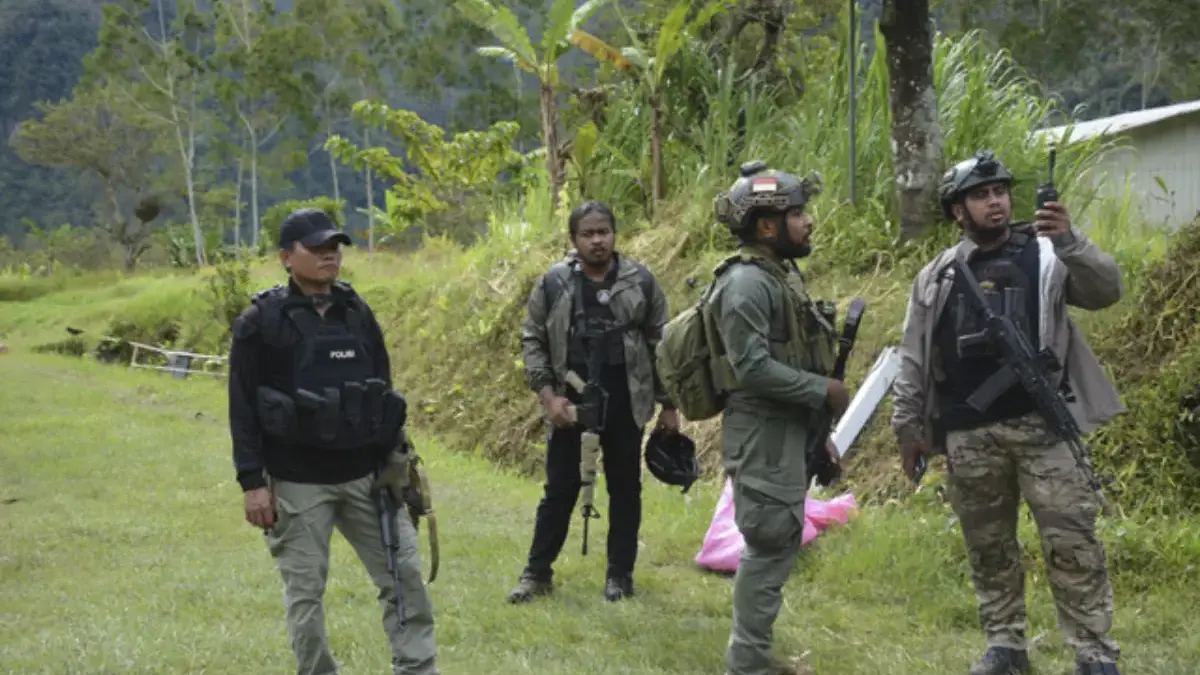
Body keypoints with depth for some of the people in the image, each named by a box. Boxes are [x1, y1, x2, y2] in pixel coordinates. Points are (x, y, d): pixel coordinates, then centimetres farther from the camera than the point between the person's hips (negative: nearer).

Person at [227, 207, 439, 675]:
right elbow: (243, 407, -8)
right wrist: (252, 482, -13)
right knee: (304, 591, 3)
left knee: (405, 575, 3)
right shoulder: (262, 321, -6)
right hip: (298, 483, -4)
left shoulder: (357, 312, 8)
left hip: (364, 475, 5)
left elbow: (383, 389, 15)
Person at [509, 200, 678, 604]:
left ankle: (620, 575, 20)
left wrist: (668, 405, 3)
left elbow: (660, 344, 4)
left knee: (625, 490, 9)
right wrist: (548, 395, -9)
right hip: (570, 403, -1)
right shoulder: (553, 283, -2)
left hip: (625, 404, 1)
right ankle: (537, 573, 16)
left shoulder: (641, 281, 0)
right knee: (560, 490, 5)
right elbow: (533, 341, 1)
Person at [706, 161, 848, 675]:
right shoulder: (746, 283, -19)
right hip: (761, 435, -10)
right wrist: (825, 391, -17)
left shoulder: (781, 273, 13)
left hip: (787, 431, 10)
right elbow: (753, 368, -25)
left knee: (778, 544, 14)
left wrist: (818, 431, 18)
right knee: (770, 545, -5)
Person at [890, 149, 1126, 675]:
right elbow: (913, 360, 13)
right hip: (969, 435, 3)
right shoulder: (937, 277, 10)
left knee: (1072, 540, -4)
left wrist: (1070, 242, -27)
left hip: (1042, 424, -2)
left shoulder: (1046, 256, 4)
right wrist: (908, 426, 10)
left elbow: (1105, 291, -11)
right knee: (988, 545, 10)